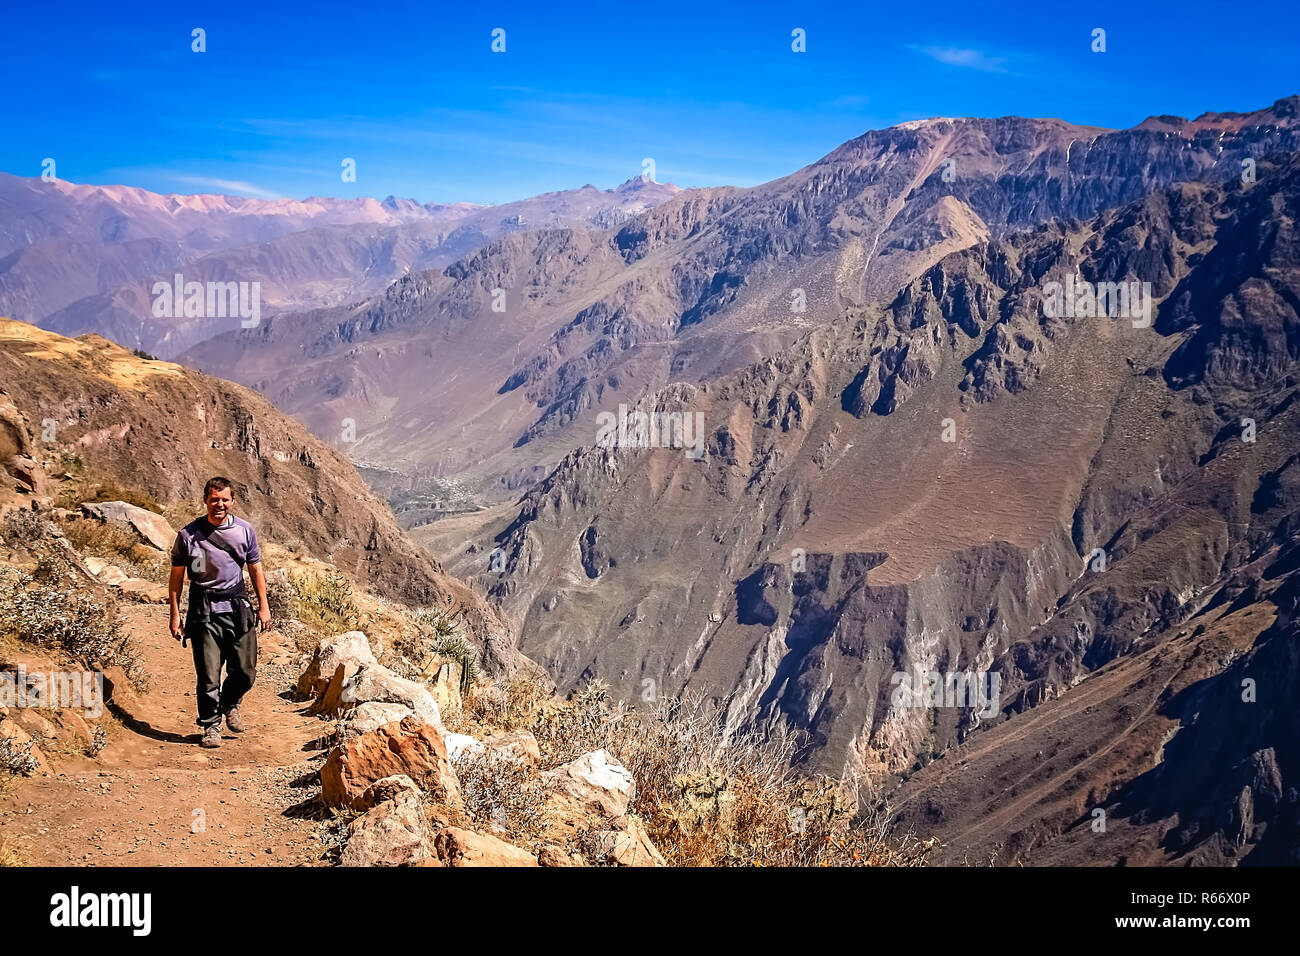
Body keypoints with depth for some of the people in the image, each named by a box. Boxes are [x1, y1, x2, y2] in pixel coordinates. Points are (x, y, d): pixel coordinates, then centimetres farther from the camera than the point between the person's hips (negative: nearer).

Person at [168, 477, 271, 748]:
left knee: (245, 672, 4)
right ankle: (211, 726, 16)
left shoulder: (245, 530, 4)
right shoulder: (188, 534, -3)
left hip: (238, 608, 2)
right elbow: (176, 576, 3)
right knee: (208, 675, -2)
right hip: (203, 612, -2)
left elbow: (256, 570, 12)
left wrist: (263, 606, 11)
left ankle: (230, 704, 35)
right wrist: (175, 615, 1)